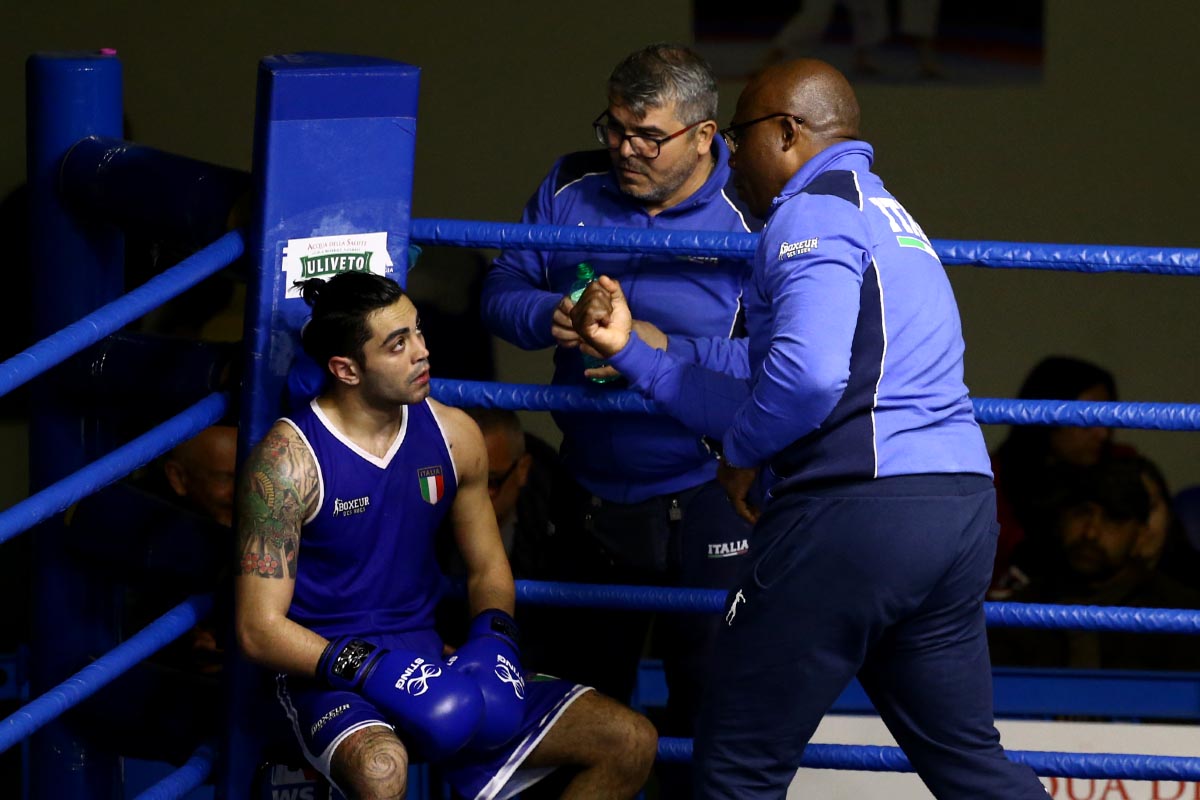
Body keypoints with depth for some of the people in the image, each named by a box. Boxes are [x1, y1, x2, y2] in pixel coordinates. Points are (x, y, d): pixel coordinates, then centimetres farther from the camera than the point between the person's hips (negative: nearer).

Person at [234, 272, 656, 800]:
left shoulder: (453, 435, 4)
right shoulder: (289, 459, -13)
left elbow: (487, 568, 17)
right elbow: (259, 629, -13)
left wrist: (494, 638, -5)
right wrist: (372, 668, -25)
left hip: (430, 671, 7)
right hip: (331, 676, -6)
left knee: (630, 744, -5)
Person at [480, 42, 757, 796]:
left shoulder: (749, 217, -16)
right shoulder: (571, 188, -1)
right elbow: (503, 290, 3)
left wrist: (670, 352, -30)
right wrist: (550, 316, -19)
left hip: (704, 501, -5)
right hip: (591, 495, 5)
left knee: (709, 705, 2)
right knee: (581, 687, 17)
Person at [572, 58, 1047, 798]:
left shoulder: (815, 211, -4)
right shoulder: (883, 216, 27)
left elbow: (808, 372, -23)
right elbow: (756, 399, 27)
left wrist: (742, 450, -5)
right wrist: (632, 352, 28)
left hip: (855, 509, -10)